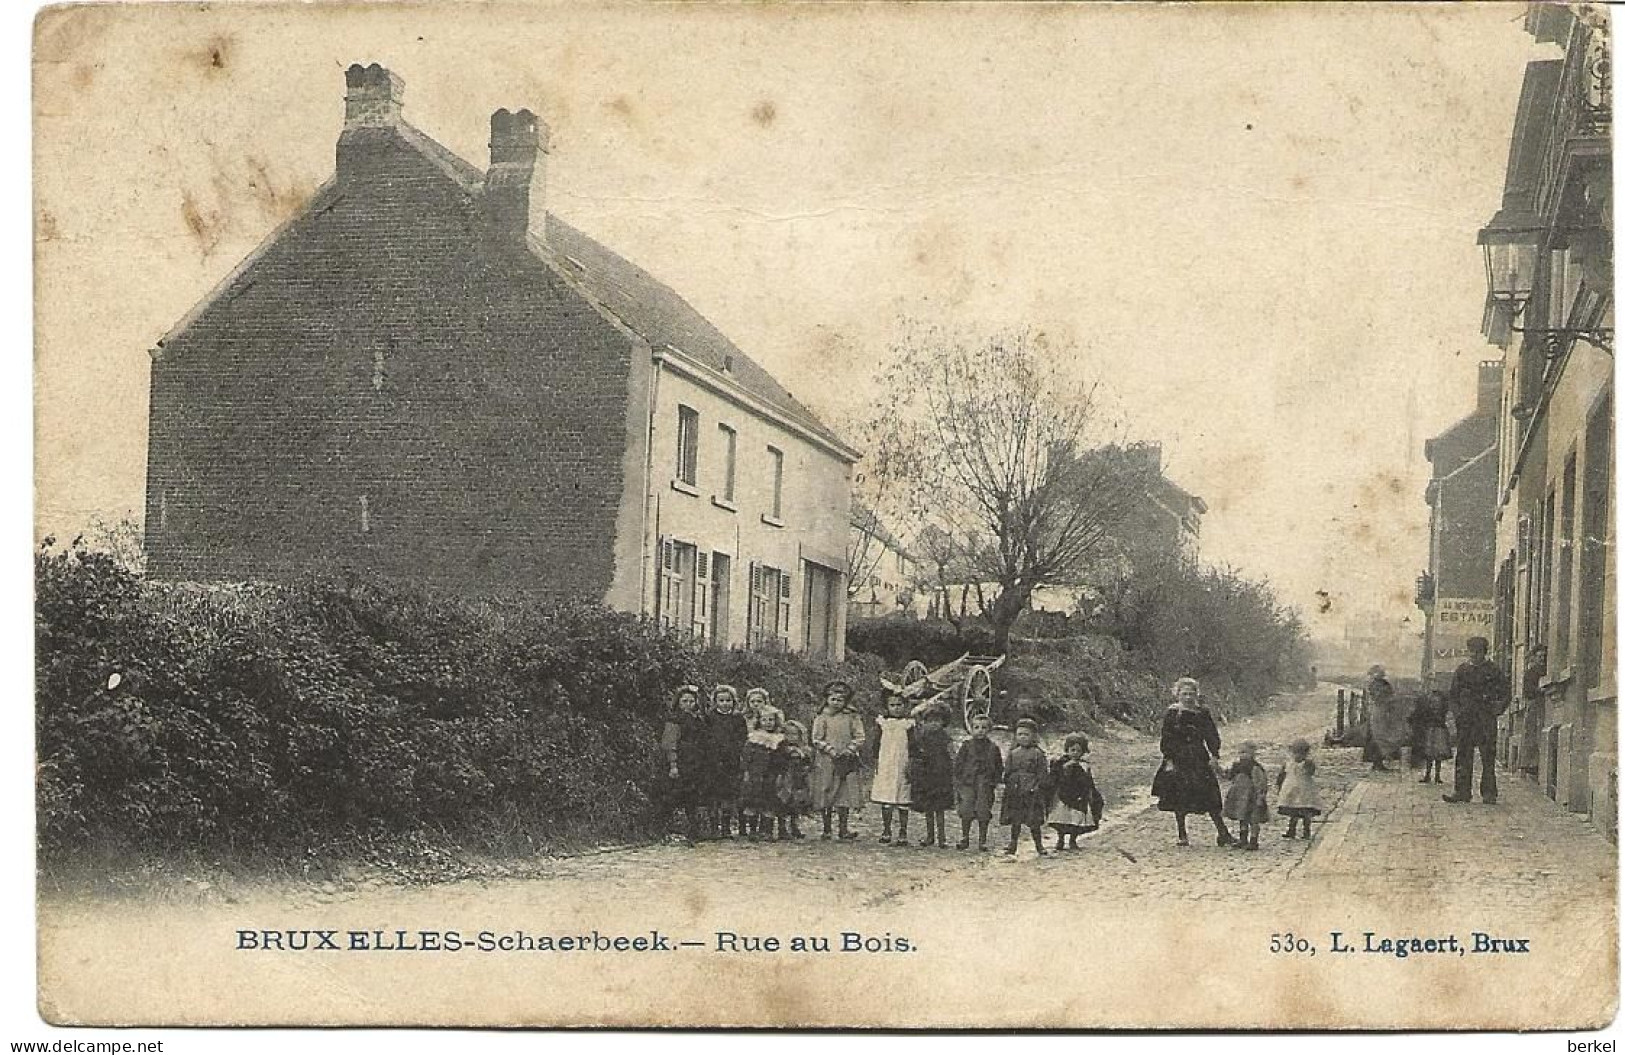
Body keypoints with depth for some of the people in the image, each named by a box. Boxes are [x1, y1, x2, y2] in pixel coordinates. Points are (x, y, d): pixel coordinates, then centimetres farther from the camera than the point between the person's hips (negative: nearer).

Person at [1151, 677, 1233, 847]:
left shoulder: (1203, 714, 8)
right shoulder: (1171, 714, -1)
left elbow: (1212, 736, 10)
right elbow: (1166, 739, -3)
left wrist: (1214, 756, -1)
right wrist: (1169, 760, -11)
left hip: (1199, 760, 2)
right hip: (1178, 760, -2)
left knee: (1209, 797, -3)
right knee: (1179, 800, 1)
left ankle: (1223, 833, -1)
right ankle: (1182, 836, 12)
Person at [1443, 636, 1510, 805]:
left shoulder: (1494, 671, 5)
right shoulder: (1461, 671, 13)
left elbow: (1504, 696, 7)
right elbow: (1453, 694, 17)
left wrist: (1496, 710, -6)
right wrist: (1457, 710, 3)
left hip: (1486, 719, -3)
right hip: (1465, 719, 3)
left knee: (1488, 756, -3)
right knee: (1463, 755, 0)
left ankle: (1488, 793, 1)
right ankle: (1462, 791, 3)